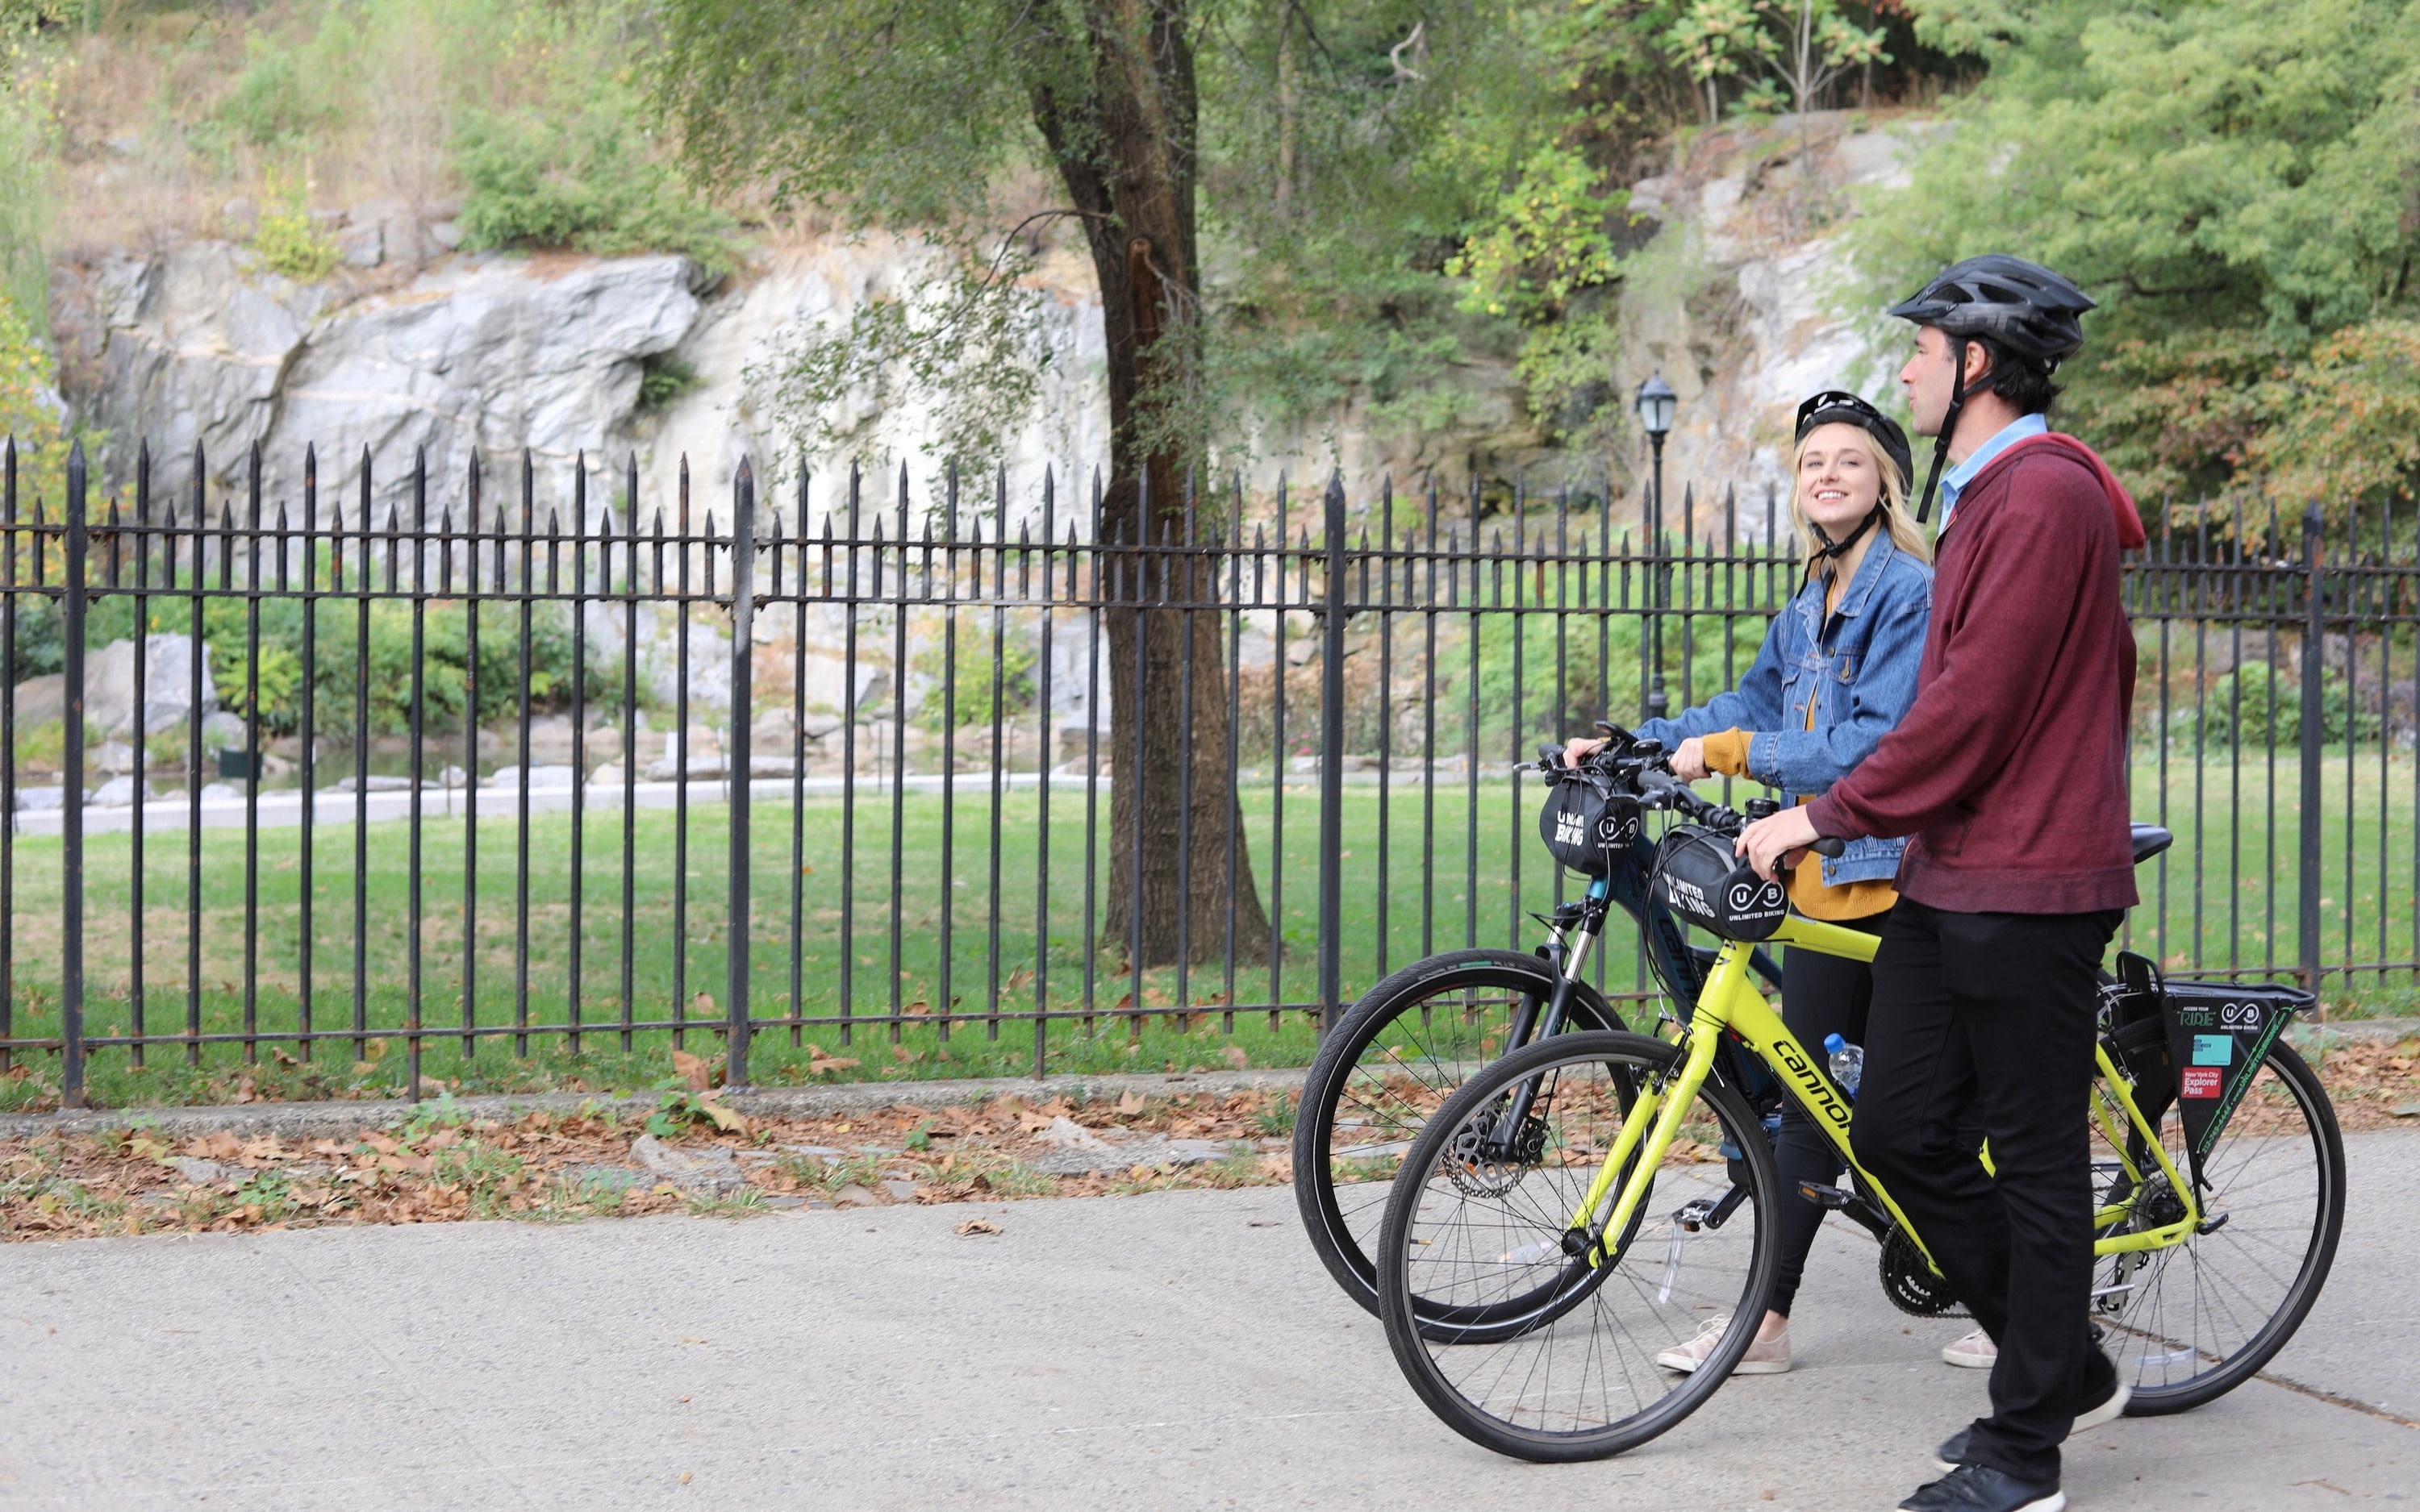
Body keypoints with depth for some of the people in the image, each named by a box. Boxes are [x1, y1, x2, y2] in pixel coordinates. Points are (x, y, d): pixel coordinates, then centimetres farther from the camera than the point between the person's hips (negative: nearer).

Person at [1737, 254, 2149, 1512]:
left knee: (2037, 1161, -1)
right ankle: (2067, 1371, 23)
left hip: (2025, 889, -10)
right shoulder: (1991, 494, 19)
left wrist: (1826, 816, -15)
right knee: (1899, 1135, 9)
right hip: (1949, 878, 10)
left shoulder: (2044, 496, -14)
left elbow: (1972, 706, -19)